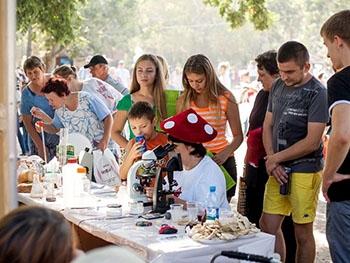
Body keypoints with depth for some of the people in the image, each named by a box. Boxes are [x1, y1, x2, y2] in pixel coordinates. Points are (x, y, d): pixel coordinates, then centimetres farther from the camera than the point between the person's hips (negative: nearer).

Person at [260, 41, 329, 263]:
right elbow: (268, 126, 12)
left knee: (302, 232, 4)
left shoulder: (318, 93, -12)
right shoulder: (278, 86, 8)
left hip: (305, 171, -6)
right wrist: (272, 161, -2)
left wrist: (275, 158, -8)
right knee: (268, 226, 9)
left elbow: (312, 142, -16)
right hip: (278, 170, 6)